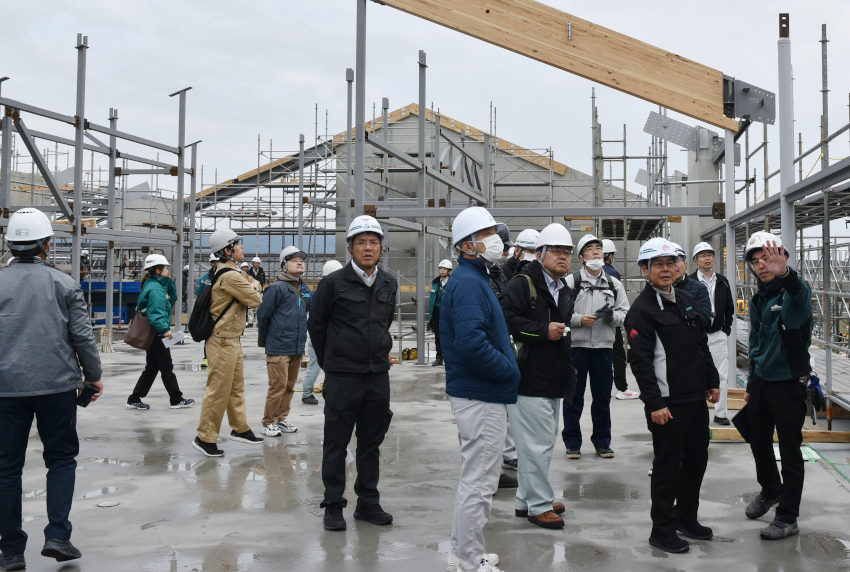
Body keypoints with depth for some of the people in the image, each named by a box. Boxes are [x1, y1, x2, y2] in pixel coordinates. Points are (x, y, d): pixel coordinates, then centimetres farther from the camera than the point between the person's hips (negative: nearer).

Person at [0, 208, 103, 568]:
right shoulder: (63, 283, 0)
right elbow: (82, 335, -1)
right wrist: (93, 375, 10)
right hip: (57, 385, -1)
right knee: (61, 458, 12)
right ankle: (57, 536, 3)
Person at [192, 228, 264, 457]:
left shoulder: (225, 273, 13)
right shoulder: (231, 277, -20)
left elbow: (252, 287, 15)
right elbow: (256, 300, -17)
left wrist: (252, 286, -6)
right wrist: (254, 288, 3)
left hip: (232, 339, 11)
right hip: (223, 341, -11)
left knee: (236, 386, 18)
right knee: (219, 390, -4)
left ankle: (240, 429, 30)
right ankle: (205, 438, 5)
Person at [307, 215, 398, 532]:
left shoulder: (389, 284, 7)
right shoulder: (334, 283, -7)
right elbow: (315, 324, 2)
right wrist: (330, 362, 8)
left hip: (378, 375, 5)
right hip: (342, 378, -4)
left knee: (372, 443, 12)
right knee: (336, 443, 4)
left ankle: (368, 502, 24)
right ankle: (333, 506, 15)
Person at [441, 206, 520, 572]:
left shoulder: (474, 278, 15)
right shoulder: (469, 283, -18)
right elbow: (471, 343, -29)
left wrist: (506, 365, 8)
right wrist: (509, 371, -17)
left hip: (478, 394, 11)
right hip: (481, 397, -11)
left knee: (475, 479, 21)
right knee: (479, 483, -1)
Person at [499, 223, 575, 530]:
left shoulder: (564, 291, 18)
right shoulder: (522, 283, -11)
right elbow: (505, 317, -24)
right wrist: (543, 330, -22)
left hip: (553, 381, 10)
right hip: (529, 381, -10)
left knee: (544, 442, 17)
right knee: (537, 444, -4)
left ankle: (527, 500, 29)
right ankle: (539, 504, 9)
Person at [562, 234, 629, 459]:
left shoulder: (613, 284, 11)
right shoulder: (571, 281, -1)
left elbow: (626, 312, 10)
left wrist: (613, 316, -10)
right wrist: (579, 319, -18)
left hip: (604, 347, 3)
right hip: (576, 346, -3)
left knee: (603, 395, 10)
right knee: (574, 395, 4)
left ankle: (602, 441, 23)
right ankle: (572, 443, 15)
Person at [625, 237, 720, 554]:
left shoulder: (686, 300, 13)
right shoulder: (641, 310, -12)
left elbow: (703, 345, 21)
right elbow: (640, 361, -16)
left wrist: (712, 381, 17)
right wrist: (655, 404, -19)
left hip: (696, 398, 8)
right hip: (668, 404, -8)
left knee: (697, 459, 16)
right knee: (668, 466, 1)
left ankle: (687, 517, 33)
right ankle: (662, 530, 14)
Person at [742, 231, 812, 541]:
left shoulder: (794, 291, -13)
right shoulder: (758, 300, 9)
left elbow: (801, 297, -41)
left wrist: (784, 273, -62)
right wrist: (751, 384, 19)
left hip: (789, 383, -7)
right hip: (761, 382, 7)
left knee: (790, 450, 1)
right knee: (759, 441, 18)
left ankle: (788, 517, 13)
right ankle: (770, 490, 43)